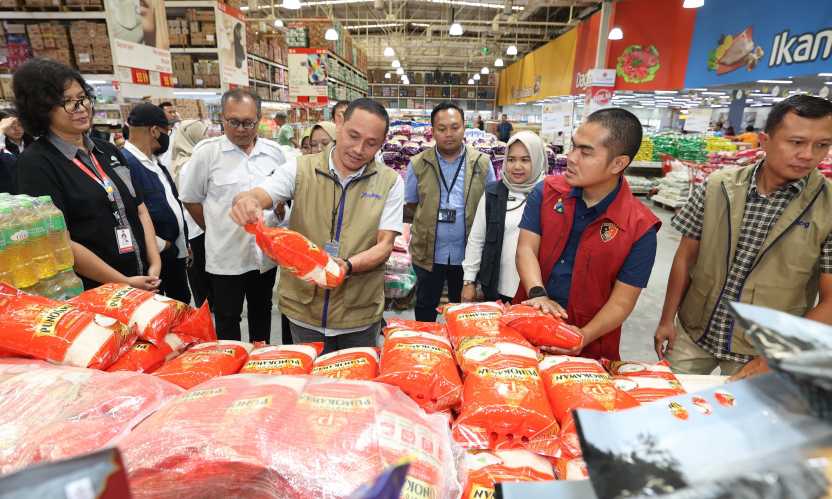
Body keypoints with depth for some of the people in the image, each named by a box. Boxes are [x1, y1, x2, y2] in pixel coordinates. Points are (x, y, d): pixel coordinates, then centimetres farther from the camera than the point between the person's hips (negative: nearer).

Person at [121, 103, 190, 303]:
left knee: (183, 304, 21)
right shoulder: (125, 163, -21)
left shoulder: (154, 161, 10)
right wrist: (162, 245, -16)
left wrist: (183, 243, 14)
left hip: (176, 253, 8)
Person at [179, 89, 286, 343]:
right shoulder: (207, 152, -9)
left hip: (266, 253, 4)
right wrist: (216, 230, 3)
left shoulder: (274, 152, 1)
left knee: (261, 313, 20)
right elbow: (190, 199, 1)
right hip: (226, 256, -3)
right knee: (227, 320, 11)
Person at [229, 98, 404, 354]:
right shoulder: (301, 169, -5)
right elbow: (257, 196, -13)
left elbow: (385, 245, -9)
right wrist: (247, 201, -37)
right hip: (303, 307, 1)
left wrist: (348, 265, -27)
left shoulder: (390, 182, -6)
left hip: (360, 315, 0)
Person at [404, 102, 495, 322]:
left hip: (467, 254, 0)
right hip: (428, 253, 0)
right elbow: (409, 206, 3)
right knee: (425, 308, 18)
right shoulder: (418, 164, -4)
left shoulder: (482, 163, -3)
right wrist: (423, 228, 0)